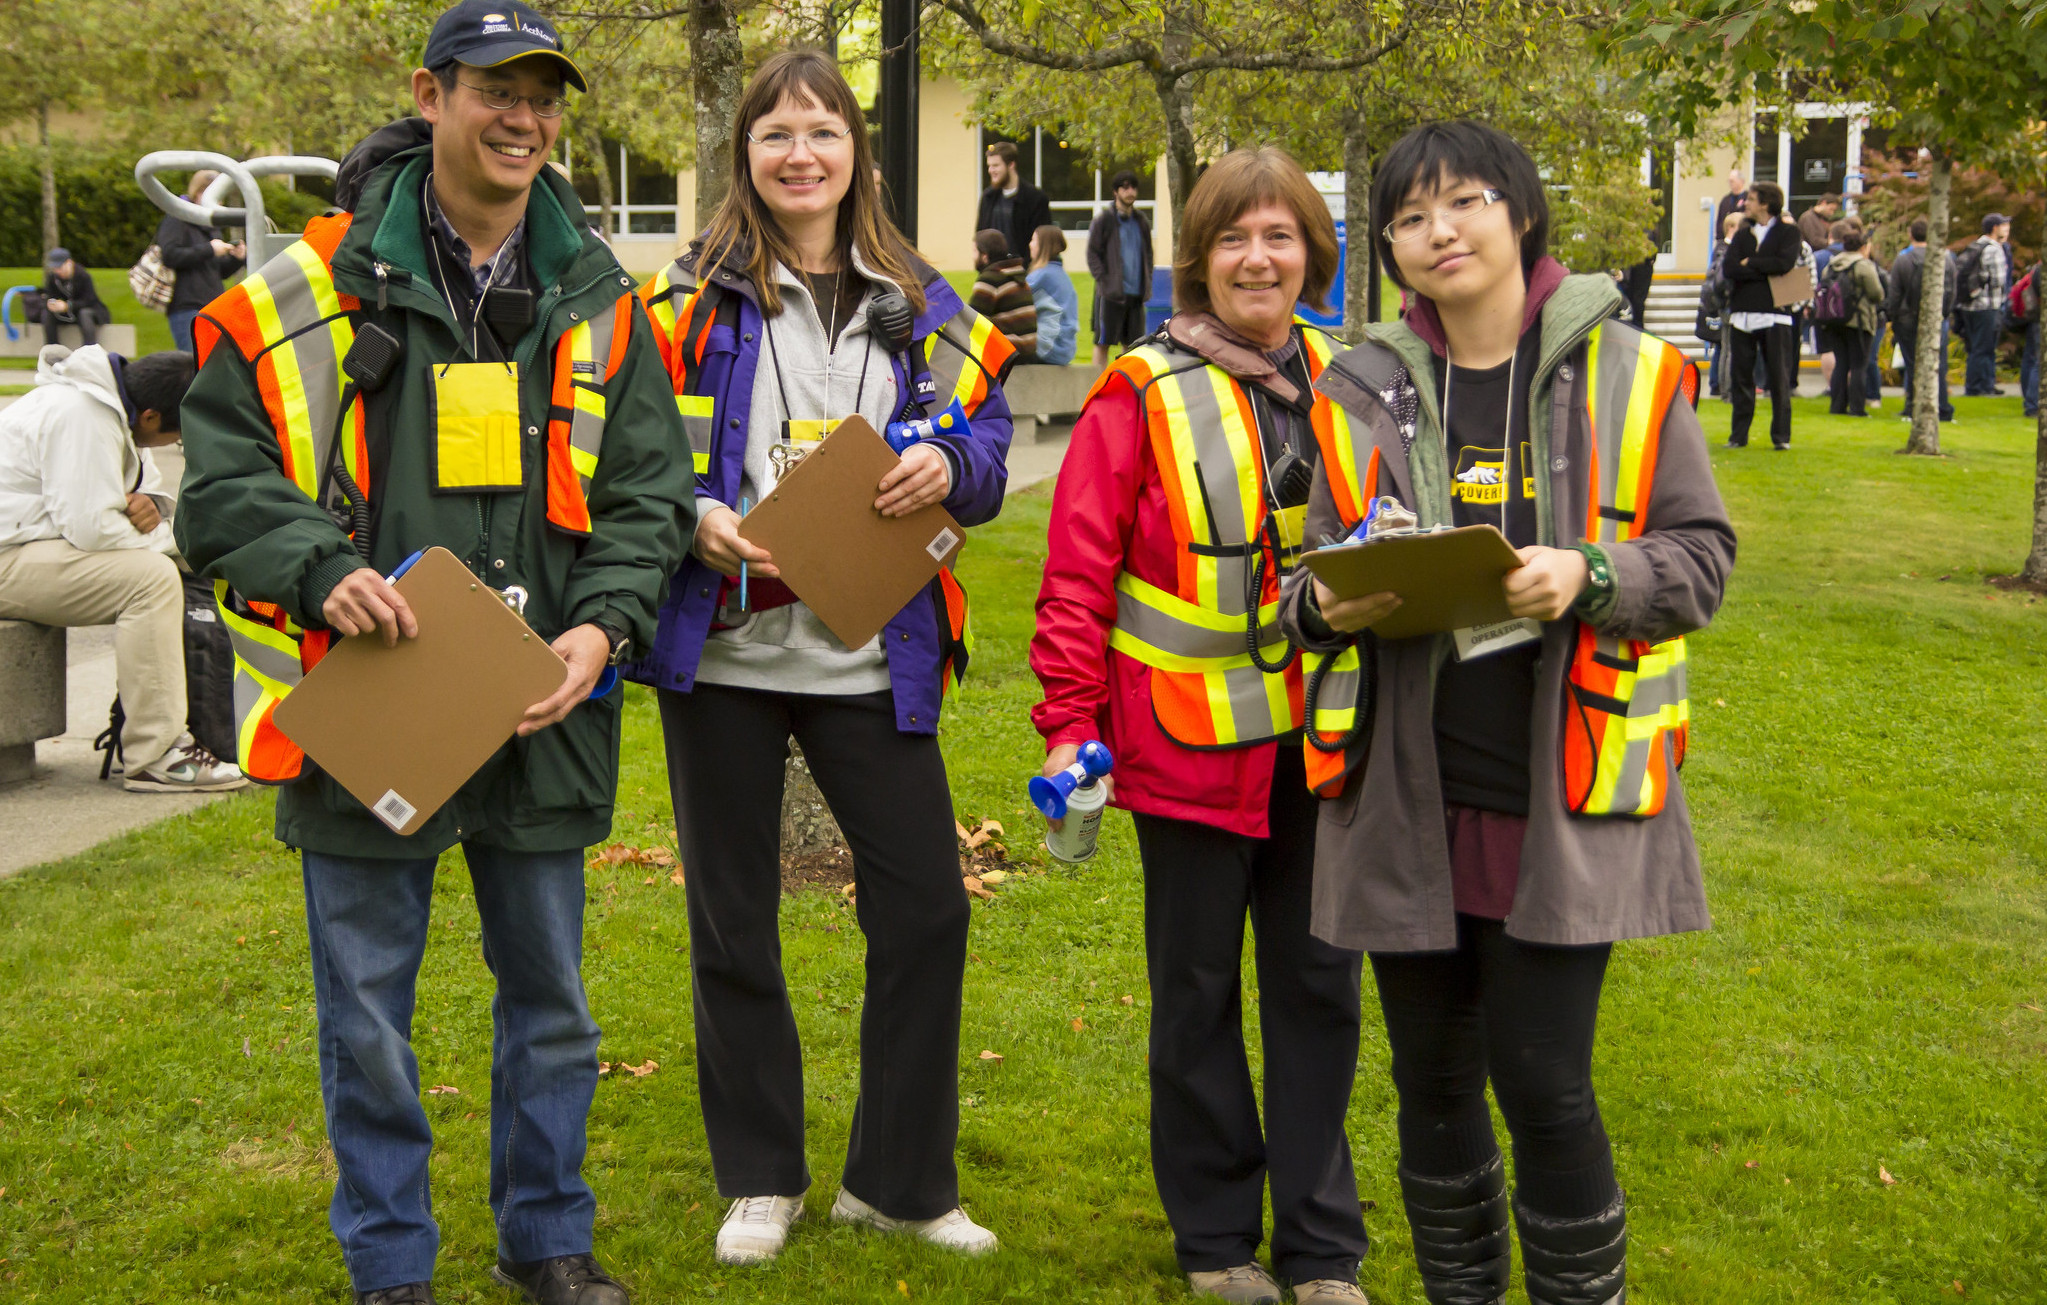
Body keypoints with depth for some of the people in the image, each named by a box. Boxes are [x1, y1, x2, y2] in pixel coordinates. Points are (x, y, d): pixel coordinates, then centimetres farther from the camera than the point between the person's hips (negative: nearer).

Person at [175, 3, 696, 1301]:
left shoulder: (599, 303, 4)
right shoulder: (318, 288, -5)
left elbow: (647, 496, 5)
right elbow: (222, 474, -4)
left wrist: (604, 625, -11)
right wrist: (322, 568, -21)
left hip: (538, 711, 3)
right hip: (363, 709, -2)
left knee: (549, 996, 15)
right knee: (367, 1008, 10)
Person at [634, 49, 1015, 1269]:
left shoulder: (920, 305, 7)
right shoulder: (688, 300, 1)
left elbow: (988, 433, 9)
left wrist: (947, 464, -13)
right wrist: (695, 518, -18)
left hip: (872, 659, 2)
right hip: (724, 652, -1)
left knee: (926, 904, 2)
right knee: (733, 919, 8)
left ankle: (901, 1179, 20)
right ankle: (761, 1180, 26)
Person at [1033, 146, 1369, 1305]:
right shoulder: (1143, 395, -8)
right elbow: (1078, 576, -8)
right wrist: (1069, 726, -11)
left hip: (1323, 738, 4)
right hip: (1192, 739, -4)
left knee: (1319, 987, 10)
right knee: (1198, 990, 10)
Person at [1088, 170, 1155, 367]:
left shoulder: (1141, 220, 13)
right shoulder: (1104, 220, -3)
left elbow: (1148, 253, 20)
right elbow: (1092, 253, -4)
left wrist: (1147, 282, 8)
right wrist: (1104, 281, -13)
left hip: (1136, 292, 5)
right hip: (1111, 293, -5)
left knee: (1132, 344, 8)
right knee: (1103, 343, -3)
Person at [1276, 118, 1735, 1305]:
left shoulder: (1628, 372, -1)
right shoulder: (1365, 390, 7)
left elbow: (1703, 559, 0)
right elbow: (1317, 580, 12)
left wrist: (1591, 573, -19)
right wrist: (1327, 606, -11)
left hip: (1565, 795, -3)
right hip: (1411, 793, 3)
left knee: (1541, 1079, -5)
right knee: (1433, 1074, 12)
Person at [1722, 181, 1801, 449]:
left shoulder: (1788, 233, 5)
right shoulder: (1742, 235, 16)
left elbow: (1784, 263, -13)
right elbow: (1730, 269, -1)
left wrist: (1750, 263, -4)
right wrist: (1765, 271, -9)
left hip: (1774, 314, -4)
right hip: (1742, 314, 4)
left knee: (1779, 378, -3)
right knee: (1741, 376, 5)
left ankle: (1781, 436, 3)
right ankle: (1739, 434, 11)